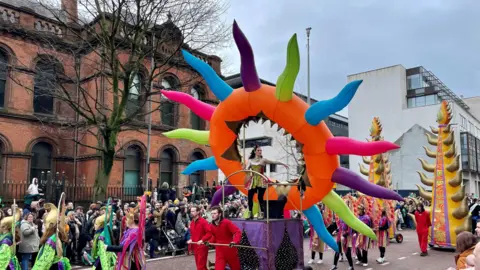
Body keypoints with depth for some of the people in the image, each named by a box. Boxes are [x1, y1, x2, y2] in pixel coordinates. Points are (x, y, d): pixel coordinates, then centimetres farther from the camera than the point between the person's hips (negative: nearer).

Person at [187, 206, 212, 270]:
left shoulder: (203, 221, -15)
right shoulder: (192, 222, 8)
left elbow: (210, 233, -20)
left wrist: (202, 240, -25)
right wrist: (191, 239, 5)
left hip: (202, 246, -8)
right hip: (195, 246, 8)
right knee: (198, 265, 16)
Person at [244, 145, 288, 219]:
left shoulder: (263, 160, 5)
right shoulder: (250, 160, 9)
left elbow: (274, 162, 8)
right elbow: (246, 169, 1)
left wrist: (283, 164, 10)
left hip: (261, 180, -2)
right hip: (253, 180, 2)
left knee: (260, 197, -8)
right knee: (250, 197, -2)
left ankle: (261, 214, 1)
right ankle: (250, 214, 10)